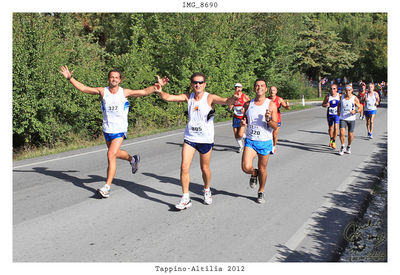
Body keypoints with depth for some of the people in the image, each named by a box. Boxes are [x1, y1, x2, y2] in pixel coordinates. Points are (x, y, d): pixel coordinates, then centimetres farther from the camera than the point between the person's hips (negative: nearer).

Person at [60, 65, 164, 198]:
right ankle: (132, 159, 54)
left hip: (120, 129, -4)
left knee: (111, 155, -15)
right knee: (116, 153, 21)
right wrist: (70, 78, -10)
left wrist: (154, 87, -26)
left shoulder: (125, 92, -6)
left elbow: (144, 92, -9)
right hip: (107, 129, 4)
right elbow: (83, 88, -1)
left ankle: (107, 187, -10)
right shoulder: (102, 91, -1)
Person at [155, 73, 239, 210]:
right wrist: (160, 90, -23)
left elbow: (226, 101, -28)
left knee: (205, 168, 10)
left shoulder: (210, 98, -11)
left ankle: (207, 191, 38)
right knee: (184, 166, -8)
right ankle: (185, 198, 2)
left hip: (206, 139, -2)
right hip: (190, 138, 3)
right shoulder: (188, 97, 1)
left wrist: (234, 98, -50)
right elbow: (168, 97, -3)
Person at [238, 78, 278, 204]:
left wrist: (268, 119, -26)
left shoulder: (271, 105, -3)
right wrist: (242, 124, -4)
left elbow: (275, 126, -5)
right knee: (246, 167, -16)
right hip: (250, 141, 2)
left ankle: (261, 192, 32)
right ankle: (254, 174, 20)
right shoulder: (248, 104, 5)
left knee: (262, 170, 8)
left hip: (265, 142, -1)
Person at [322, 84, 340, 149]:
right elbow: (323, 104, 4)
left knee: (336, 127, -15)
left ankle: (334, 141, -1)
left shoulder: (339, 96, -6)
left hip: (337, 114, -2)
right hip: (329, 114, 2)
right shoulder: (328, 96, -5)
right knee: (330, 128, 14)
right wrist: (326, 105, -18)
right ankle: (331, 140, 37)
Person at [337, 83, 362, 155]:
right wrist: (339, 111, 8)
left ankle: (349, 147, 29)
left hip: (351, 119, -1)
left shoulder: (355, 98, -6)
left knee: (350, 134, 4)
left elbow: (360, 107, -2)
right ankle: (343, 147, 4)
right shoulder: (342, 97, 2)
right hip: (342, 118, 1)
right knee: (342, 132, -14)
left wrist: (355, 111, -20)